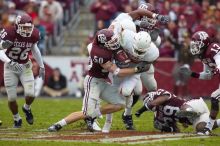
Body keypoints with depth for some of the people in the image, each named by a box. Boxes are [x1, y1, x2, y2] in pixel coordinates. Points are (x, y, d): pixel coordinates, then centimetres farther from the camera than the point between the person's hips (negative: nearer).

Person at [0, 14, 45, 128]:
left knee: (30, 95, -12)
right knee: (12, 98, -1)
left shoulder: (33, 35, -9)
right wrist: (9, 62, -42)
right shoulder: (9, 34, -24)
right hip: (10, 68, -2)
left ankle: (27, 108, 24)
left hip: (25, 67, 2)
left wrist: (41, 66, 18)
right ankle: (16, 119, 27)